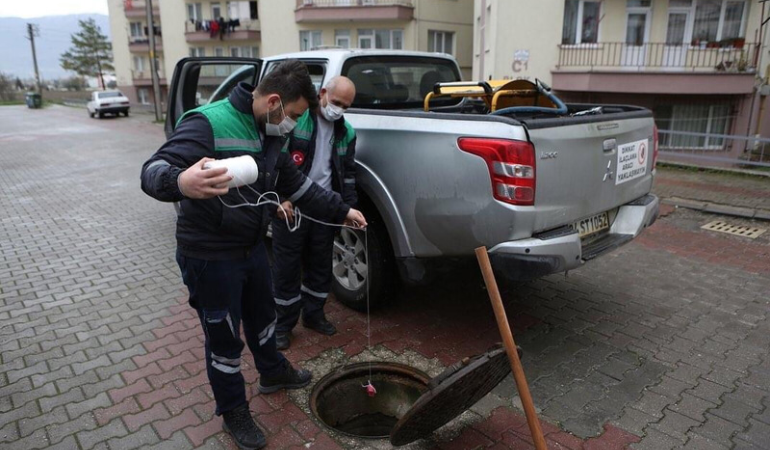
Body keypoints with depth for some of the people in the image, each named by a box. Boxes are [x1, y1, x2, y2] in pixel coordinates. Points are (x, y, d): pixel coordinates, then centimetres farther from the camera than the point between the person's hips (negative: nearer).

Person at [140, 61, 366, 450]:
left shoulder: (272, 134, 3)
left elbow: (296, 184, 13)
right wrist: (180, 182, -56)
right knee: (224, 338, 9)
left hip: (252, 248, 8)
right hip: (209, 256, -8)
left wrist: (341, 211, 10)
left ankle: (273, 372, 53)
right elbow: (153, 170, -32)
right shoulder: (209, 123, -24)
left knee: (262, 316, 26)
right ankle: (234, 412, 32)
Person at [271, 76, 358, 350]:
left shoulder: (346, 133, 10)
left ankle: (313, 315, 33)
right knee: (286, 268, 4)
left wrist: (350, 207, 5)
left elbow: (348, 174, 16)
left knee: (320, 266, 14)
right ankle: (283, 324, 19)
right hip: (290, 207, -5)